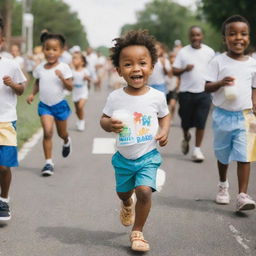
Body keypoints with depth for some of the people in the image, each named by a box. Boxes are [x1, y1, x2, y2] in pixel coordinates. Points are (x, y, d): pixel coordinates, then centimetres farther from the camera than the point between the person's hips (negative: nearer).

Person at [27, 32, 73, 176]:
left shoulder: (63, 68, -11)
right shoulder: (40, 68, -2)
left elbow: (70, 87, -13)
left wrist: (62, 77, -29)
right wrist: (33, 94, 0)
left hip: (60, 105, -1)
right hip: (44, 105, 1)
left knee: (62, 133, 16)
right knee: (48, 132, -15)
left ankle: (67, 141, 54)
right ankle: (48, 162, -7)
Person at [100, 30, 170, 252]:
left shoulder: (157, 96, -11)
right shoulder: (115, 97, -11)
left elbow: (164, 116, 7)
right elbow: (104, 119, -1)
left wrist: (164, 131, -13)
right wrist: (109, 124, -24)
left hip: (148, 156, -2)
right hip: (124, 157, 2)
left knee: (144, 190, -18)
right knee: (123, 191, 20)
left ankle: (138, 232, 2)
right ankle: (127, 205, 59)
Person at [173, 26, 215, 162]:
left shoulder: (209, 52, 5)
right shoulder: (183, 52, 1)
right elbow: (174, 71, 0)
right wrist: (185, 69, -19)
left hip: (203, 92, 0)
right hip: (186, 92, 0)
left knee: (201, 122, -5)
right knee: (186, 121, 8)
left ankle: (197, 149, 4)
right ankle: (186, 138, 39)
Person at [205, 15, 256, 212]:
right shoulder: (219, 61, -5)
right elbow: (207, 87, -6)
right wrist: (221, 82, -25)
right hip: (223, 115, 0)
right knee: (223, 155, 17)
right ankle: (223, 186, 40)